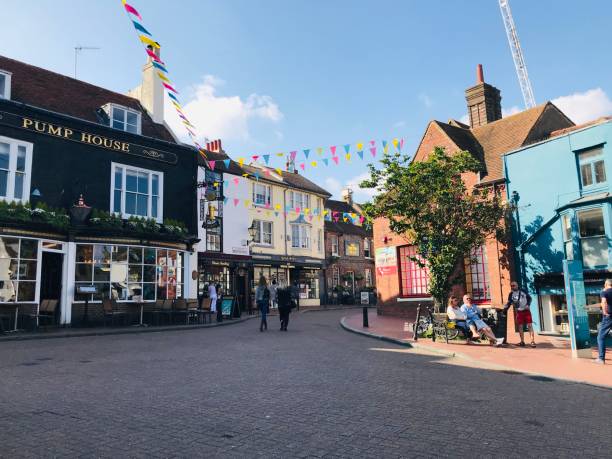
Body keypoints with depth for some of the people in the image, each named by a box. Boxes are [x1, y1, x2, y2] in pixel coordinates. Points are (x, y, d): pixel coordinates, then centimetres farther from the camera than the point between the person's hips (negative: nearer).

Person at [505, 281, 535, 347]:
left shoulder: (523, 291, -1)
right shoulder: (511, 294, 3)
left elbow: (529, 298, 5)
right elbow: (509, 303, 4)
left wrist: (528, 304, -10)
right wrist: (505, 309, -10)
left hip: (526, 310, -2)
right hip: (519, 312, 2)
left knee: (530, 325, -8)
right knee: (520, 326, 1)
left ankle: (533, 341, -10)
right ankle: (522, 342, 7)